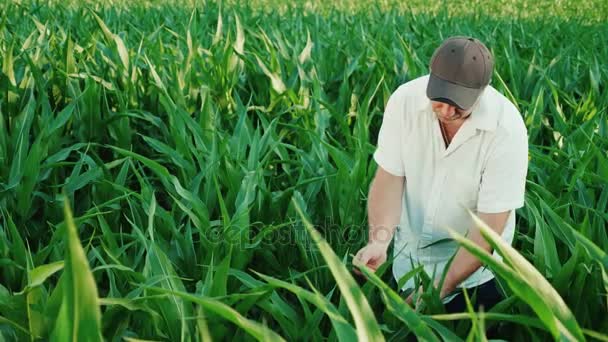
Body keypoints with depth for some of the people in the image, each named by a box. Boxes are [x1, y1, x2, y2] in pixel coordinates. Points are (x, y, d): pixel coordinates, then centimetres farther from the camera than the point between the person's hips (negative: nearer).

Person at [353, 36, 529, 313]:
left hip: (474, 266, -3)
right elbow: (389, 177, -13)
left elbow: (490, 223, -25)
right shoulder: (405, 100, -18)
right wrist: (379, 240, -31)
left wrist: (440, 288, -30)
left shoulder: (506, 129, -26)